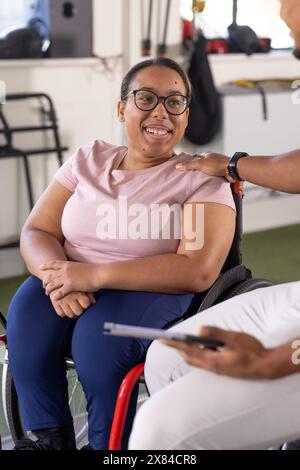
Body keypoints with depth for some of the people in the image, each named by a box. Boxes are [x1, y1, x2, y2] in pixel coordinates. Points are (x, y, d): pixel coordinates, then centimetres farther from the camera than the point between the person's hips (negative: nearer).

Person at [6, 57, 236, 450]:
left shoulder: (202, 178, -4)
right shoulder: (88, 161, 9)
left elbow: (198, 271, -18)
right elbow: (35, 233, 5)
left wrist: (94, 274, -23)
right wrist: (58, 273, -20)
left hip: (154, 293, -3)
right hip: (75, 285, 4)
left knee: (100, 331, -34)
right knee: (30, 311, -28)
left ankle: (108, 447, -13)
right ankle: (50, 438, -14)